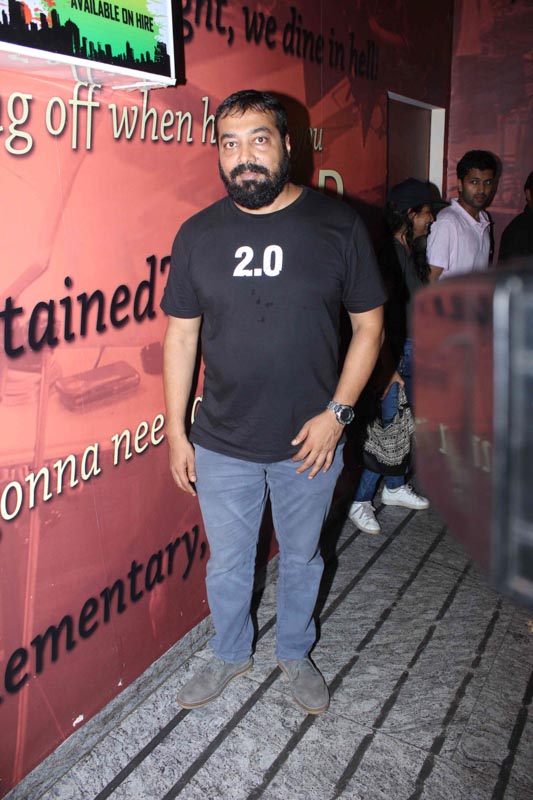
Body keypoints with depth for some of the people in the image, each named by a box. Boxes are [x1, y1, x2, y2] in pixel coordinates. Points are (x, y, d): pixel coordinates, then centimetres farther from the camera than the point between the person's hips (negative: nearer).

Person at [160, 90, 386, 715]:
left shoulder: (337, 225, -7)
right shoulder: (198, 234, -4)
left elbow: (369, 324, -3)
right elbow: (180, 336, 1)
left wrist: (337, 412, -11)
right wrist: (176, 431, 1)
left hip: (309, 443, 0)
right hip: (222, 446, 1)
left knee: (301, 558, 20)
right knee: (227, 564, 18)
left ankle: (295, 654, 46)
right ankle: (230, 656, 45)